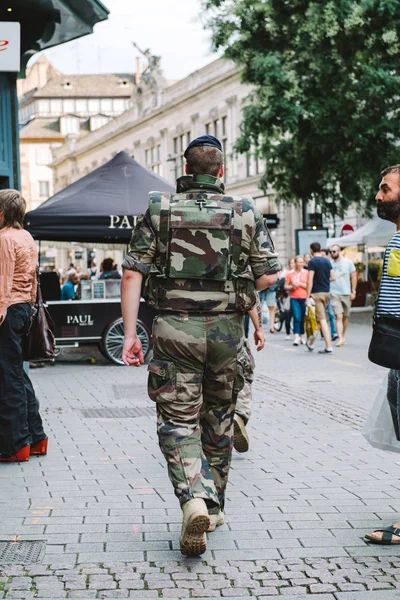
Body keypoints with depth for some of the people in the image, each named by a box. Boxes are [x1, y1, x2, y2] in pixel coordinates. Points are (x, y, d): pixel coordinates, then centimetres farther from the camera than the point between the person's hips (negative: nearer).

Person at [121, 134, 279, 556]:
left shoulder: (158, 209, 0)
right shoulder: (245, 212, 2)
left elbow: (132, 274, -6)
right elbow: (268, 275, 3)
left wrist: (130, 333, -3)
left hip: (173, 329, -1)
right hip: (226, 331, 2)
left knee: (178, 421, 2)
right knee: (218, 419, 17)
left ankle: (195, 499, -20)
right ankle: (214, 505, 28)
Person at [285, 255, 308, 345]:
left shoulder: (306, 273, 5)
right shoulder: (290, 273, 7)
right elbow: (285, 286, 11)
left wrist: (300, 284, -8)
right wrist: (292, 287, -8)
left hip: (304, 298, 1)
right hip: (294, 298, -1)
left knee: (303, 318, 6)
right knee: (296, 318, -10)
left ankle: (301, 336, 20)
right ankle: (296, 337, -13)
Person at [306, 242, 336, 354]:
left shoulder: (312, 262, -11)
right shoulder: (327, 261, 9)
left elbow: (310, 281, -15)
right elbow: (333, 277, 11)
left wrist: (308, 297, -13)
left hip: (317, 293, -7)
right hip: (326, 292, 7)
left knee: (322, 319, -5)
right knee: (317, 319, 16)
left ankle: (329, 347, -5)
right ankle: (311, 343, 23)